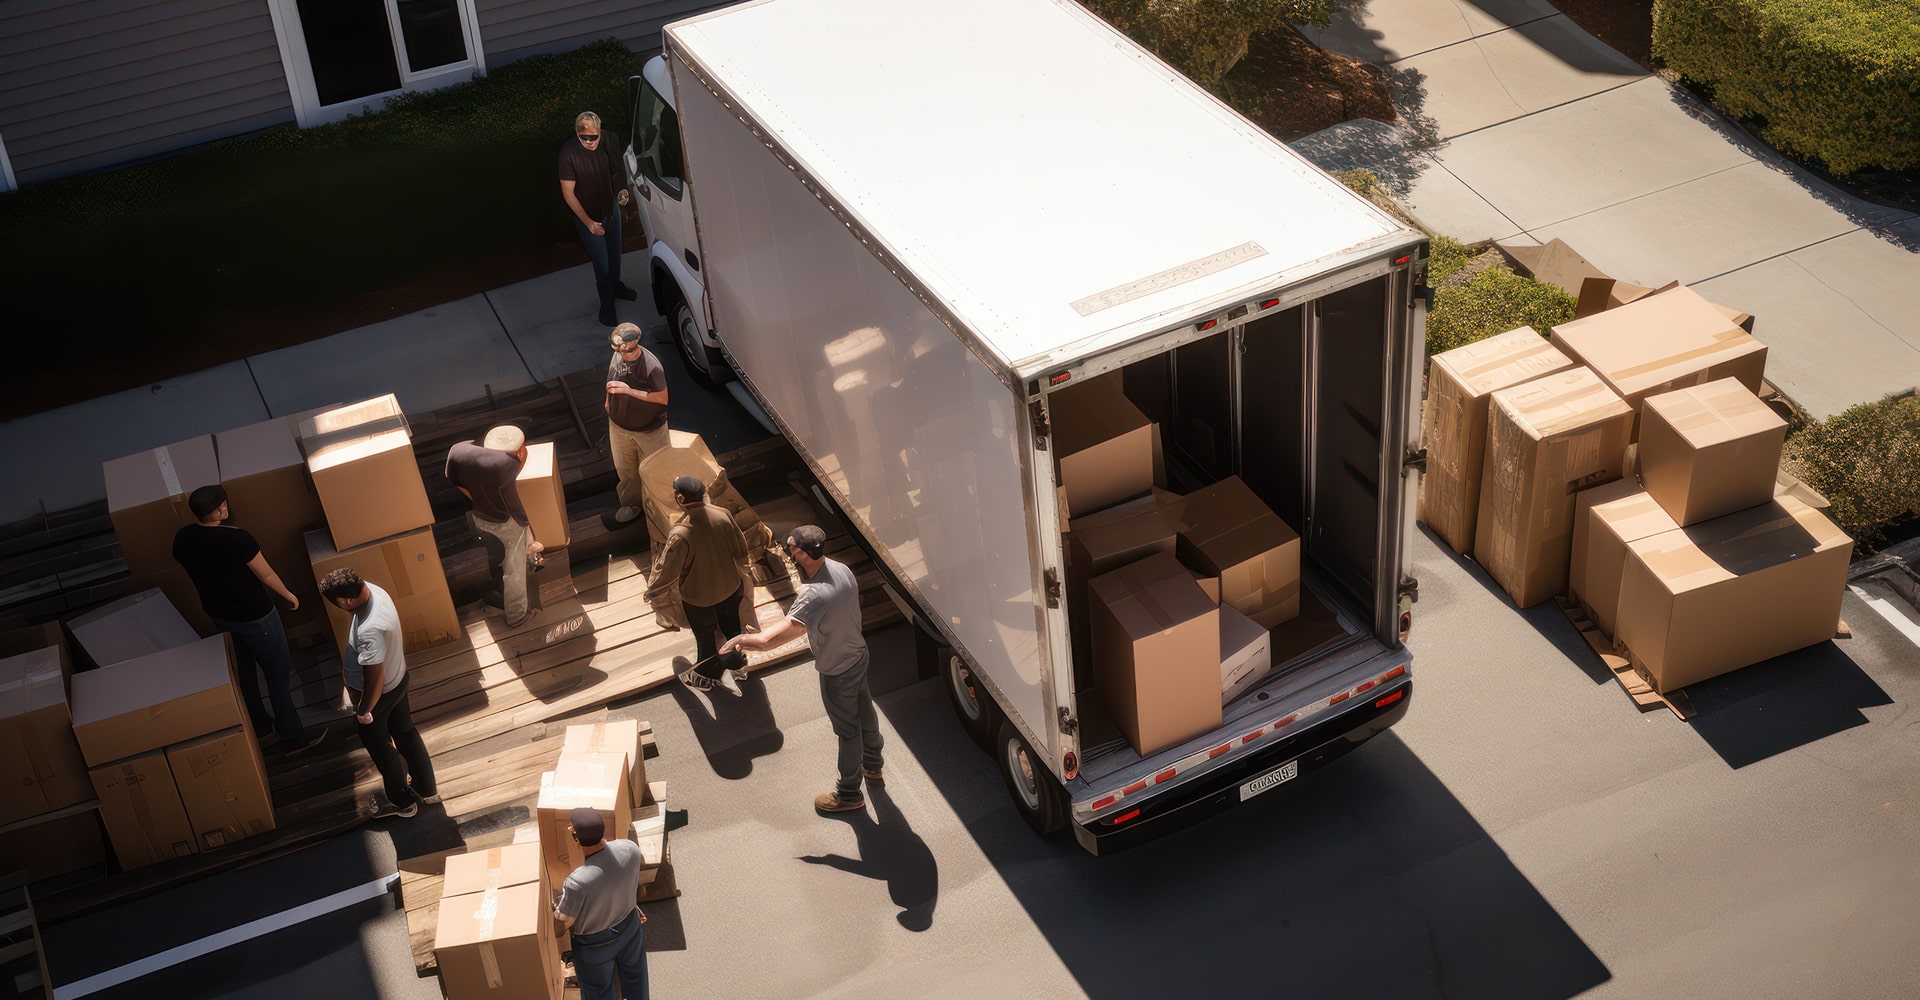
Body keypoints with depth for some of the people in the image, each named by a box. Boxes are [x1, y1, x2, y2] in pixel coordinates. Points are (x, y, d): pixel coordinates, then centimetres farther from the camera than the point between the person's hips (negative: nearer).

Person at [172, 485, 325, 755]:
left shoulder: (182, 539, -12)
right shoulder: (236, 538, -31)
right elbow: (266, 574, -16)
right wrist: (289, 595, 1)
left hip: (218, 615, 7)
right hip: (254, 616, -7)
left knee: (242, 670, 27)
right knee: (279, 673, 9)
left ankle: (258, 723, 44)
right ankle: (294, 737, 16)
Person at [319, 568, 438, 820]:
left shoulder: (369, 631, -43)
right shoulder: (373, 590, -17)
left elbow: (374, 680, -32)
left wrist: (364, 711, -15)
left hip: (379, 694, -8)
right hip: (398, 678, 8)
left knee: (380, 746, 18)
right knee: (405, 733, 26)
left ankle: (402, 802, 39)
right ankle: (427, 789, 45)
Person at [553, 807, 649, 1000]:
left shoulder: (578, 882, -42)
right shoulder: (630, 849, -28)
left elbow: (563, 923, -23)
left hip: (594, 945, -4)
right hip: (629, 927, 4)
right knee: (634, 976, 32)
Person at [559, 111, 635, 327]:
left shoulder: (610, 140, -20)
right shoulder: (568, 153, -31)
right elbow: (568, 193, -22)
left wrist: (622, 189, -16)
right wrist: (588, 222, -23)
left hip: (610, 207, 4)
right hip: (587, 215, -4)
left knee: (614, 252, 26)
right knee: (601, 262, 8)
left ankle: (615, 286, 54)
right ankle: (606, 303, 31)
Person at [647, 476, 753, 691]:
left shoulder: (680, 534, -36)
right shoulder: (722, 515, -21)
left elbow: (667, 571, -23)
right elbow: (741, 549, -6)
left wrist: (652, 593, -3)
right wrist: (739, 573, 16)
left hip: (698, 597, -4)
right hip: (730, 587, 4)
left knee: (705, 636, 23)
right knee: (731, 627, 29)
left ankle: (705, 676, 48)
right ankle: (738, 665, 52)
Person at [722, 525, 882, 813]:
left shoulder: (815, 596, -41)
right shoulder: (841, 569, -14)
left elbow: (772, 639, -51)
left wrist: (743, 639, -44)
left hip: (838, 671, -8)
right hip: (858, 654, 8)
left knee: (847, 728, 13)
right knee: (864, 711, 30)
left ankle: (850, 794, 34)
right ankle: (872, 764, 56)